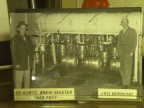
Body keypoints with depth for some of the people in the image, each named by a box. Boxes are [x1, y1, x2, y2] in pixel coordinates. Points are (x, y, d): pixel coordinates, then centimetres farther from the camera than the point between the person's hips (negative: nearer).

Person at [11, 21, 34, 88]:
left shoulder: (28, 38, 10)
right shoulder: (14, 39, -8)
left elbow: (31, 49, 13)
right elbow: (13, 52, -11)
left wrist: (31, 60, 6)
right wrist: (16, 64, -14)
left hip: (28, 64, 6)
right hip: (19, 64, -5)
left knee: (27, 80, 10)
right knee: (18, 80, -1)